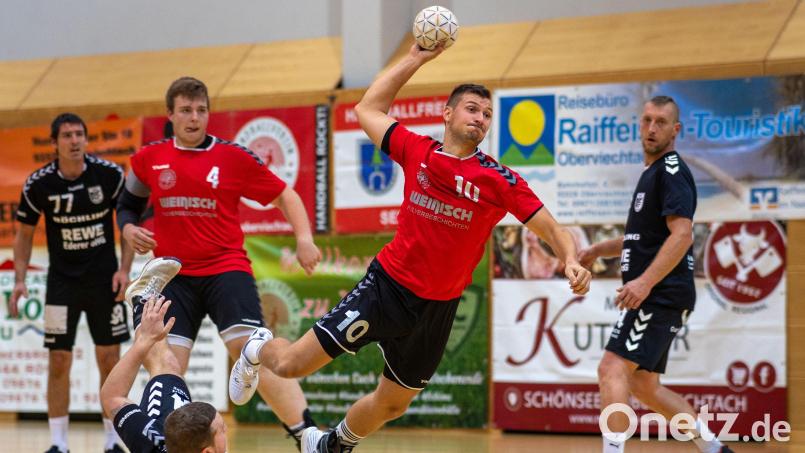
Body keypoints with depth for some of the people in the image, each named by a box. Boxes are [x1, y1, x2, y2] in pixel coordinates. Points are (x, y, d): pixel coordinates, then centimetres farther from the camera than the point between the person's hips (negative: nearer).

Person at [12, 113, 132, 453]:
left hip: (104, 278, 0)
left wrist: (124, 269, -7)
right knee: (59, 361, -3)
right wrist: (19, 281, -4)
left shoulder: (110, 175, -9)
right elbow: (24, 234, 4)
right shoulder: (38, 184, -9)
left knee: (109, 359, 2)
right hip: (62, 280, 0)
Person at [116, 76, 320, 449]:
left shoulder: (234, 157, 1)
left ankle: (306, 436, -21)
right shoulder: (148, 159, 7)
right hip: (174, 275, 2)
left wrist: (304, 238, -5)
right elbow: (128, 206, 23)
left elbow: (284, 195, 9)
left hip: (226, 268, -2)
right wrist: (129, 230, 0)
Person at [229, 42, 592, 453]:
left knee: (392, 404, 16)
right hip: (387, 285, -1)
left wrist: (570, 261, -25)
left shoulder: (500, 181, -8)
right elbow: (368, 109, 9)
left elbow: (550, 229, -5)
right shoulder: (417, 150, -4)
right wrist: (416, 58, 6)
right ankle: (258, 349, 32)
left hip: (437, 309, 1)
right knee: (291, 365, -5)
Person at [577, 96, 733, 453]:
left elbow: (682, 235, -21)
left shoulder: (672, 171, -10)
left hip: (662, 294, -10)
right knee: (643, 385, 15)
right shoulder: (652, 173, 20)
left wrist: (645, 282, -28)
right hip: (651, 298, 10)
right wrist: (598, 251, 19)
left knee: (612, 370, -18)